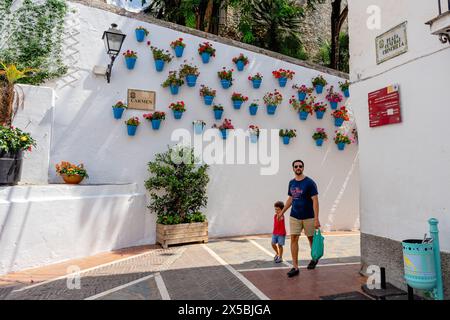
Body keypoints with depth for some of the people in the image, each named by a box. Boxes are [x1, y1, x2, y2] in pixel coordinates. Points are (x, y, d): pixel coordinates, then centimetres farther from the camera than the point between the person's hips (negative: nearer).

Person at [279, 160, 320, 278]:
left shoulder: (309, 183, -11)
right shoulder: (291, 183, 5)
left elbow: (315, 201, -14)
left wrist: (316, 219, -19)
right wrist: (282, 212, 16)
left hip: (308, 217, -4)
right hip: (294, 217, 4)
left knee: (311, 238, 12)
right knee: (293, 239, -3)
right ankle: (295, 267, 4)